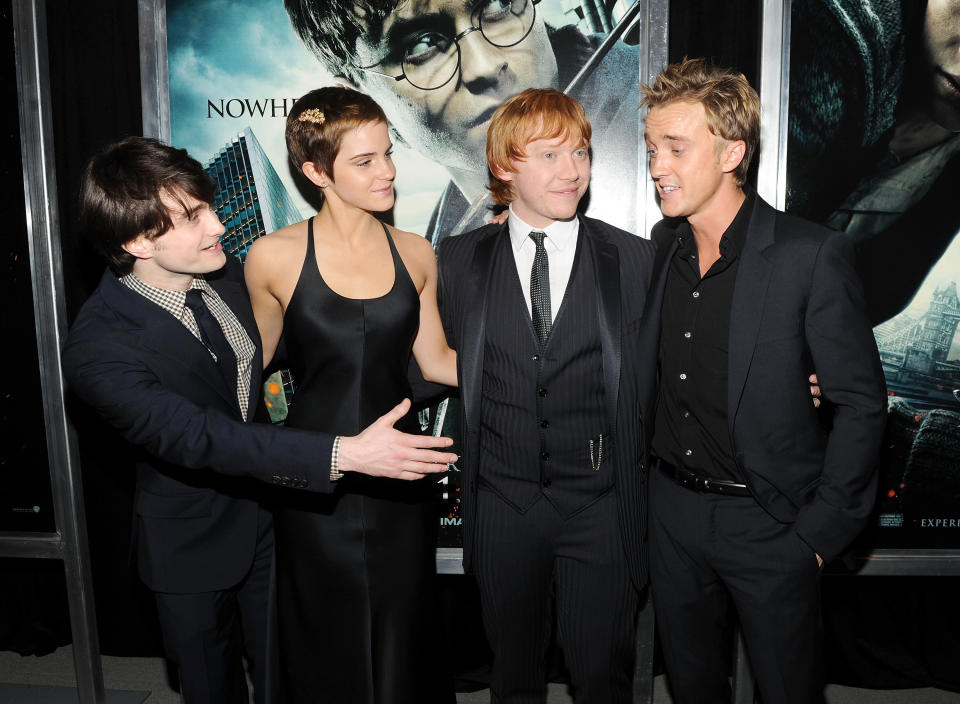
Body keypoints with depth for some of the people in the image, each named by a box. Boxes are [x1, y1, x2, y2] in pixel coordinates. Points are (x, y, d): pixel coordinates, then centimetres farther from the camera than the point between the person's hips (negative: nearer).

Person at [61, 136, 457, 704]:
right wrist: (345, 454, -43)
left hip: (273, 514, 4)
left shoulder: (228, 273, -7)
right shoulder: (97, 347, -26)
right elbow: (201, 439, -35)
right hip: (193, 545, -4)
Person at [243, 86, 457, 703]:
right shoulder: (275, 257, -7)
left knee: (400, 647, 17)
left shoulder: (415, 254, 1)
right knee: (326, 652, 17)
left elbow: (438, 362, 7)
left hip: (399, 483, 2)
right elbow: (254, 361, 5)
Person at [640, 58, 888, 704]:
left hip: (769, 522, -4)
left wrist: (820, 531, -12)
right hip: (674, 511, 5)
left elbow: (861, 402, -13)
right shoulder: (664, 242, 1)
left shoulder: (813, 255, -17)